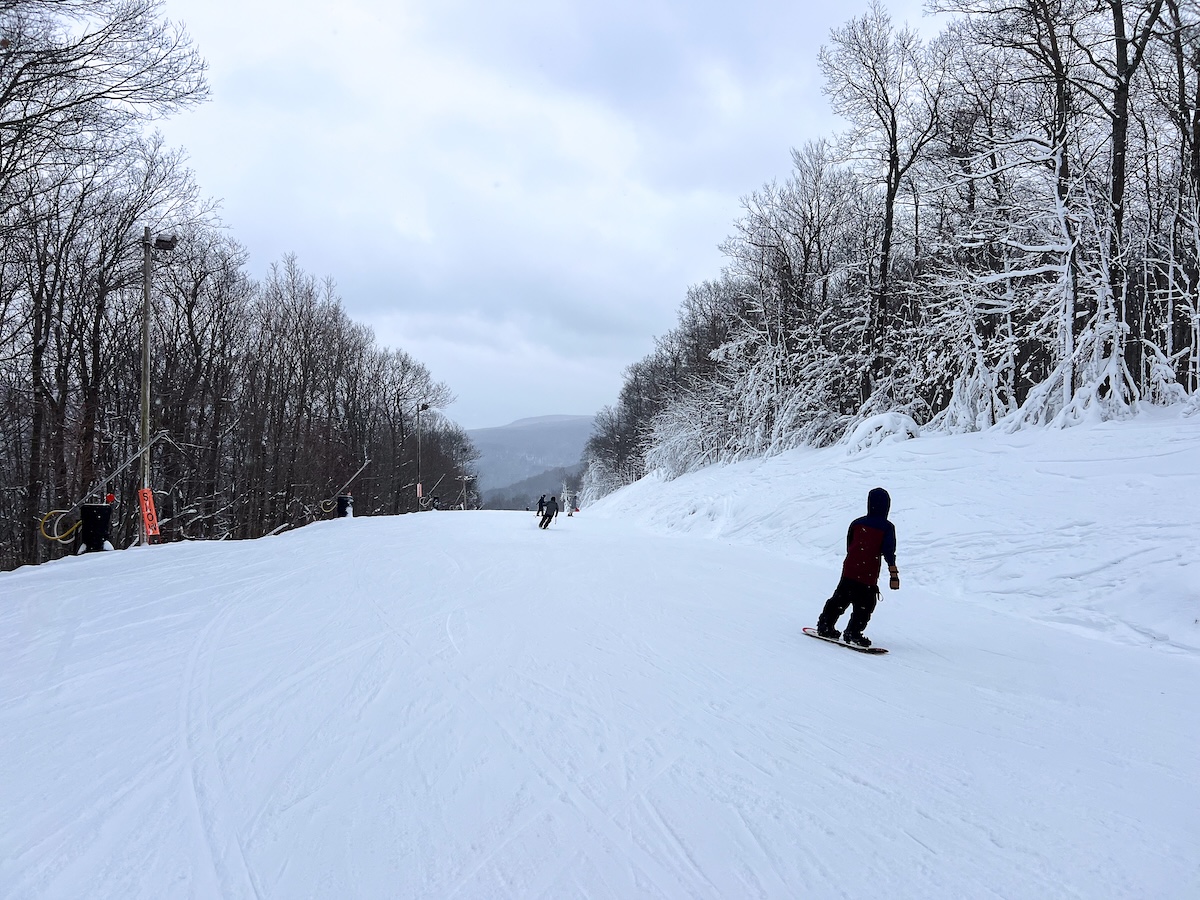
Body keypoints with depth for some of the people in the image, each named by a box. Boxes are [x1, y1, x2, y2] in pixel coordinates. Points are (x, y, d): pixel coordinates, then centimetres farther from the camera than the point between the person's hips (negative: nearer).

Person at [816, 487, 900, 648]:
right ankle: (853, 633, 0)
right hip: (868, 575, -5)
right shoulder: (887, 527, -4)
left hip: (849, 570, 5)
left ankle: (825, 625, 18)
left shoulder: (857, 523, 8)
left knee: (840, 599, 16)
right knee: (864, 606, 5)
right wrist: (894, 574, -9)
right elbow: (889, 552, -11)